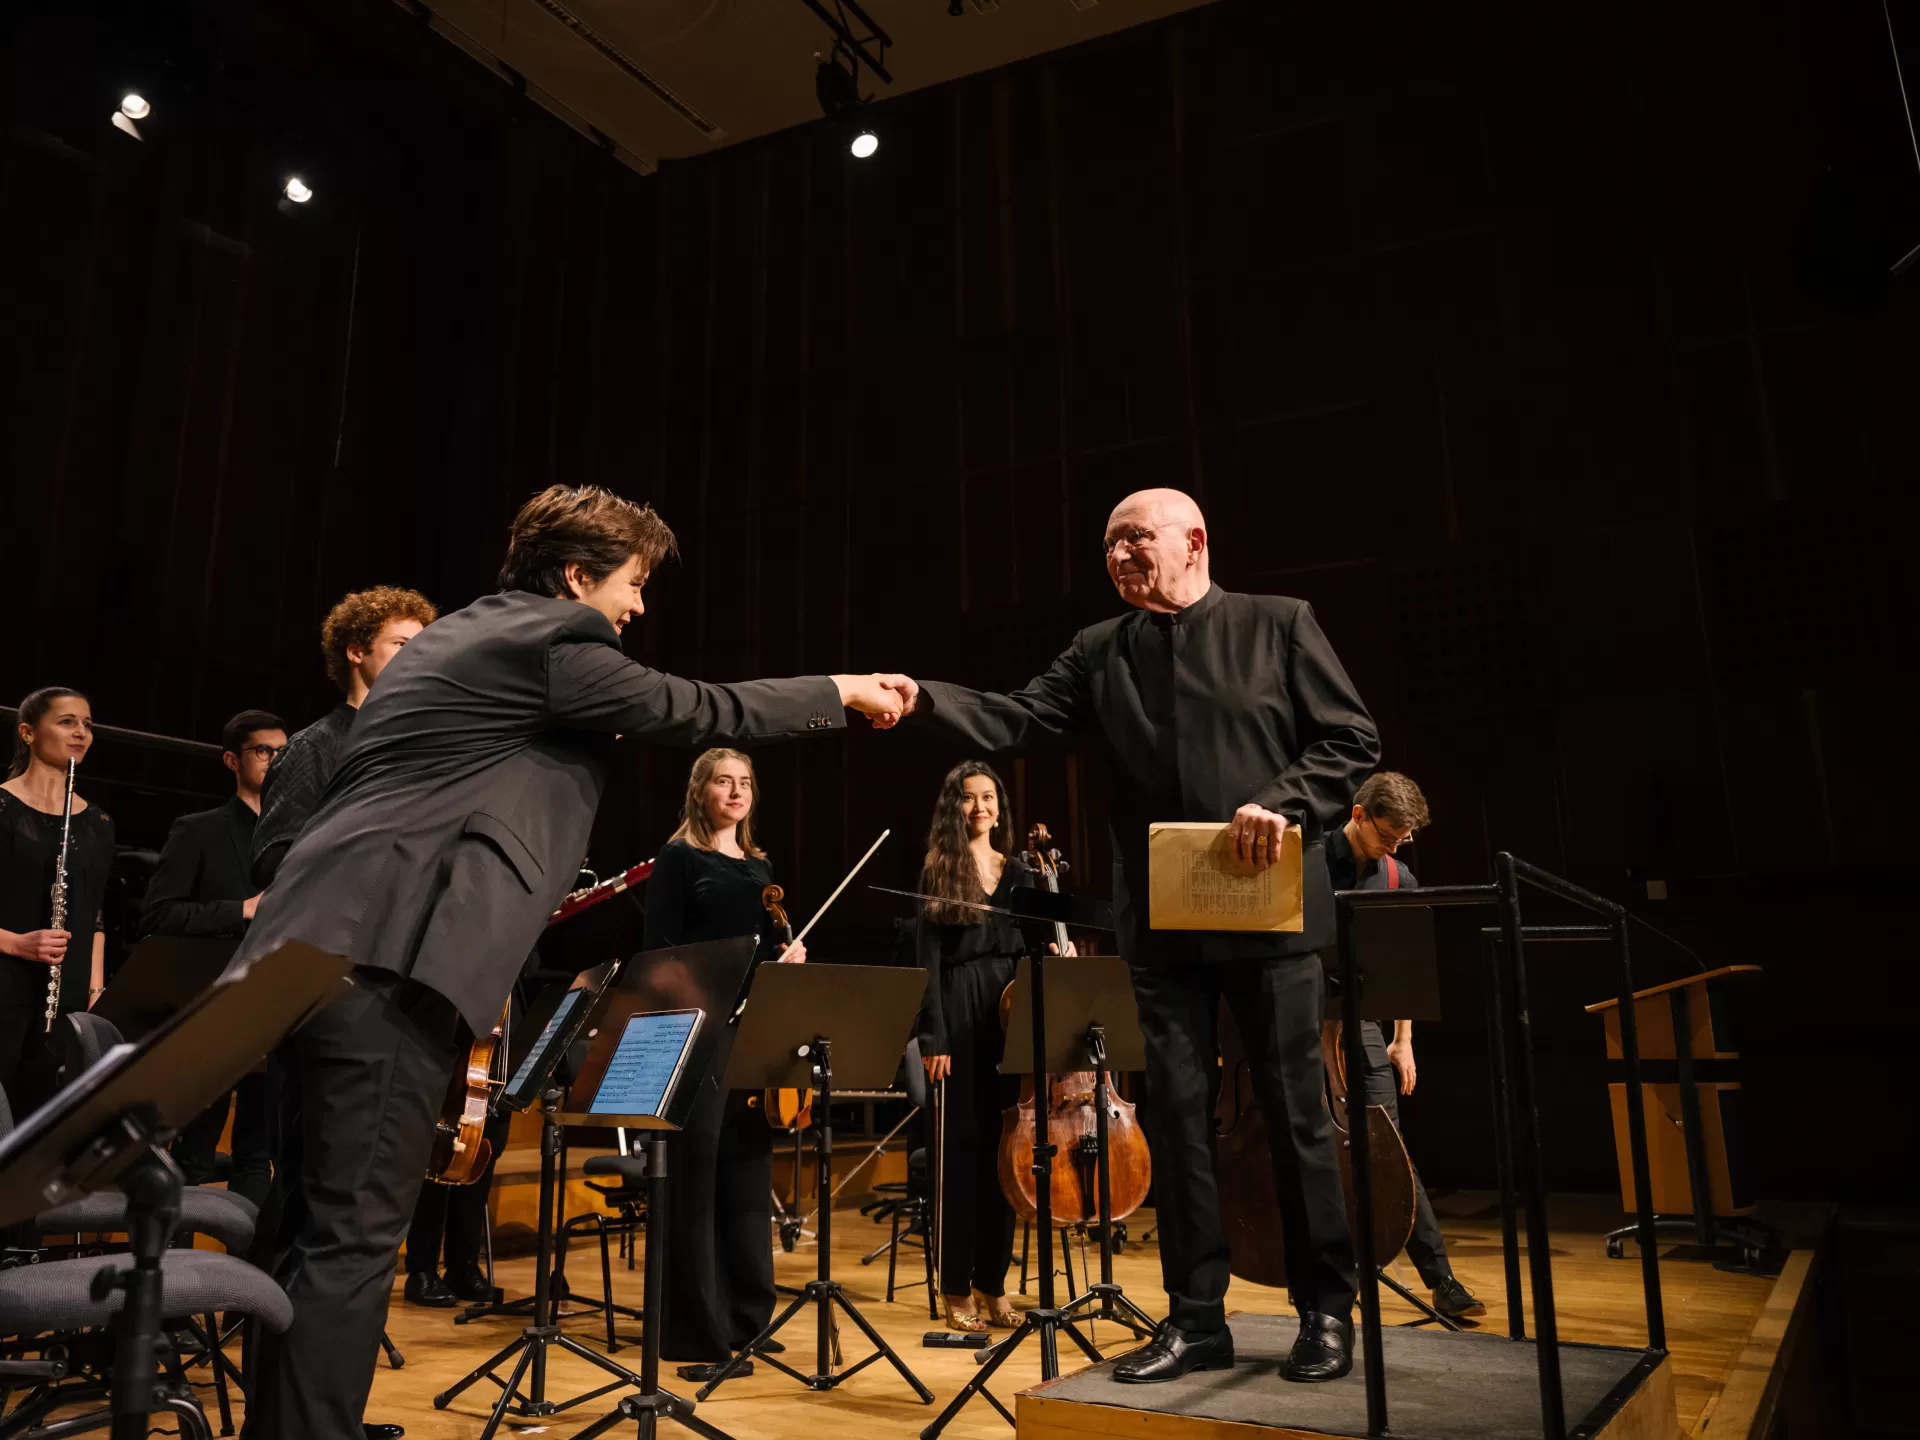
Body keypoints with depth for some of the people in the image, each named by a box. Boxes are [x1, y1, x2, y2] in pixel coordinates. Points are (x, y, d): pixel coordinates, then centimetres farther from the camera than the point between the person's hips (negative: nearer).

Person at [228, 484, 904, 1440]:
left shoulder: (454, 637, 24)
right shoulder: (553, 639, -5)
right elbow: (695, 712, 0)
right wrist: (840, 690, 11)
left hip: (319, 945, 10)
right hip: (385, 959, -10)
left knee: (317, 1226, 14)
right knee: (354, 1234, -7)